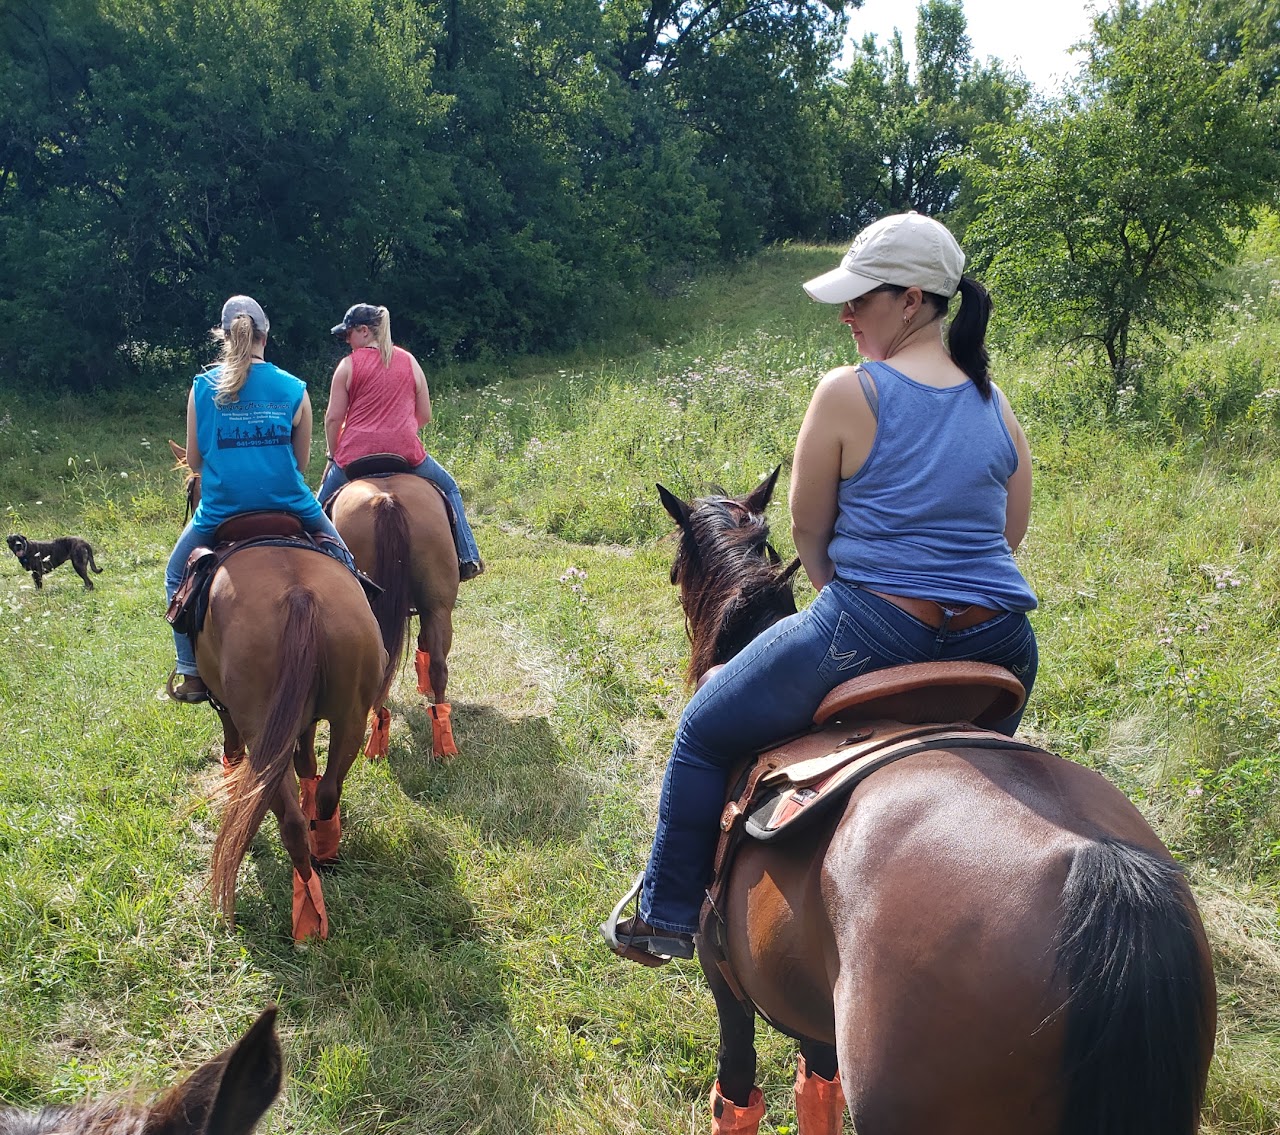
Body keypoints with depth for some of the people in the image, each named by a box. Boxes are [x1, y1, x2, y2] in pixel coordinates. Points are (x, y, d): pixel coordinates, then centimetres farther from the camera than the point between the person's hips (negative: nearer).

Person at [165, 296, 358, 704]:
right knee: (343, 564, 24)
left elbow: (194, 460, 5)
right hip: (289, 506, 0)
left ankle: (191, 673, 20)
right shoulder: (293, 388, -1)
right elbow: (302, 461, 6)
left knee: (178, 576, 25)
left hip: (221, 510, 0)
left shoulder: (202, 387, -2)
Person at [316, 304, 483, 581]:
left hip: (355, 455, -1)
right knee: (449, 488, 24)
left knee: (322, 504, 22)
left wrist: (333, 455, 14)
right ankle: (467, 559, 17)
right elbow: (424, 415, 10)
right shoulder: (409, 361, 8)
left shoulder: (348, 365, -1)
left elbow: (333, 418, -1)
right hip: (407, 453, 2)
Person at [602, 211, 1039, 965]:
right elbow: (1010, 531, 15)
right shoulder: (997, 403, 9)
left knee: (705, 732, 14)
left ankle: (667, 916, 25)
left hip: (871, 630, -6)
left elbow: (809, 529, 0)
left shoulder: (847, 393, -8)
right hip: (999, 647, 6)